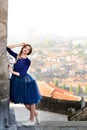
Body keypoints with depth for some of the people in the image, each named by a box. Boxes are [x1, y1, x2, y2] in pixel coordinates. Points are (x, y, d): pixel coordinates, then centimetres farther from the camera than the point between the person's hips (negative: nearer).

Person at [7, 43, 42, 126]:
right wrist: (19, 45, -2)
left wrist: (12, 72, -14)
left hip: (25, 81, -6)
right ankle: (35, 113, 36)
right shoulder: (17, 56, 5)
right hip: (16, 81, 6)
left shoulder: (27, 61, -9)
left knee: (30, 100, 4)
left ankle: (32, 120, 16)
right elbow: (8, 48, 2)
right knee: (24, 101, 15)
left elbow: (22, 73, -15)